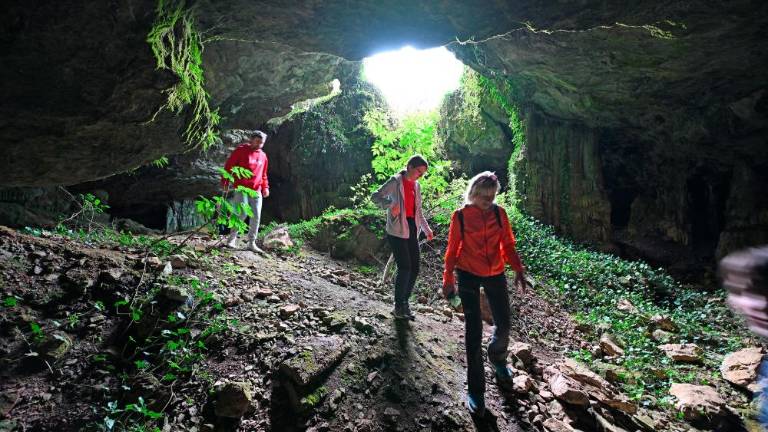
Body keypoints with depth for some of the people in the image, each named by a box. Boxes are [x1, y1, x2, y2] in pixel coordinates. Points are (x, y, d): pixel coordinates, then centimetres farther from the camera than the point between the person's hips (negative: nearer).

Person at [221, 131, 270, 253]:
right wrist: (225, 182, -8)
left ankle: (252, 243, 9)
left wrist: (265, 187, 10)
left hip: (256, 190, 5)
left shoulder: (263, 156, 15)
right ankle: (232, 238, 4)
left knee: (256, 216, 1)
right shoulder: (241, 150, -1)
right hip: (241, 188, -5)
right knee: (242, 213, -14)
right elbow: (229, 166, -2)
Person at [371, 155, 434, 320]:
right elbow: (375, 196, -9)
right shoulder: (396, 181, -5)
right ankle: (399, 307, 3)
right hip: (397, 230, -7)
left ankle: (404, 302, 19)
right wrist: (390, 205, -27)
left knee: (414, 268, 4)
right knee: (405, 267, -11)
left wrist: (427, 229, 9)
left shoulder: (416, 186, 15)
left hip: (412, 230, 7)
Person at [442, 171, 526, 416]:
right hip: (468, 275, -3)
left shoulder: (499, 213, -2)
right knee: (473, 330, -3)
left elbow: (508, 245, 3)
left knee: (503, 324, 9)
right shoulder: (460, 216, -9)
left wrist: (519, 270, -9)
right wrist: (448, 280, -1)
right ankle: (475, 389, 8)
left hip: (495, 274, 3)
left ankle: (498, 360, 43)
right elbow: (453, 249, -2)